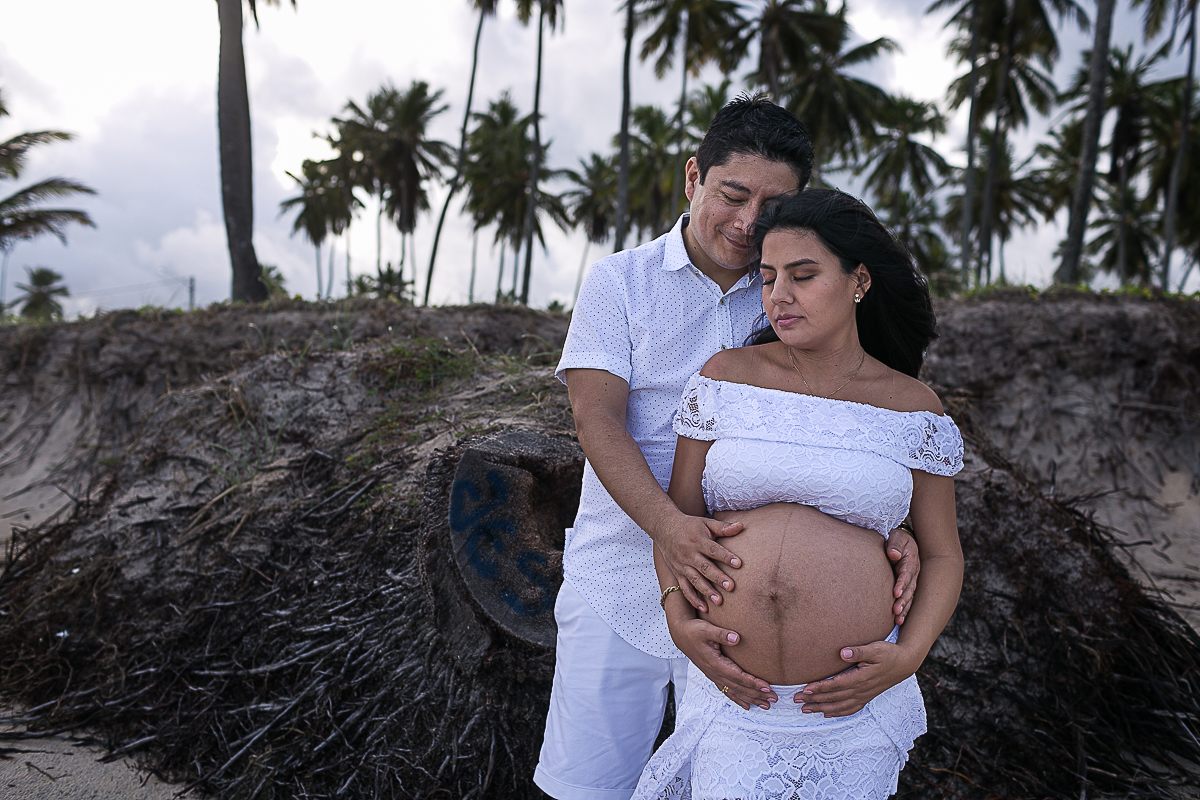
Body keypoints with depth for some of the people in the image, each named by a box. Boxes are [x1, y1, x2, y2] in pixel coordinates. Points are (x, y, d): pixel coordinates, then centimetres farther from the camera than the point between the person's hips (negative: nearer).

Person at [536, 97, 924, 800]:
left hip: (746, 590, 1)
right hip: (620, 578, -1)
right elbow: (596, 414, -11)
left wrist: (891, 529, -20)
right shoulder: (621, 282, 0)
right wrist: (668, 524, -28)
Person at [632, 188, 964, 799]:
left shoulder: (912, 408, -1)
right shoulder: (726, 378, -1)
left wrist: (908, 658, -10)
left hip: (853, 704, 0)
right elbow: (679, 513, 2)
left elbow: (942, 554, 5)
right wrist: (680, 622, -12)